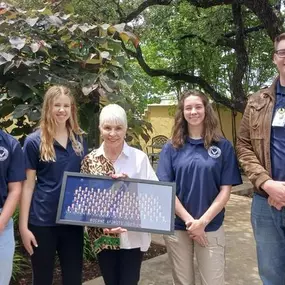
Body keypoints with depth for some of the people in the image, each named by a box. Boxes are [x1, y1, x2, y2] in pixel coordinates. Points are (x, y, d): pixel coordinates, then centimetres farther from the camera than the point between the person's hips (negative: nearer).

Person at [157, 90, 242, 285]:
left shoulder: (223, 146, 0)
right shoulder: (171, 148, 2)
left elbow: (225, 190, -3)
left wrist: (203, 222, -11)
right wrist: (189, 220, -12)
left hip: (211, 228, -1)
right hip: (176, 227, 1)